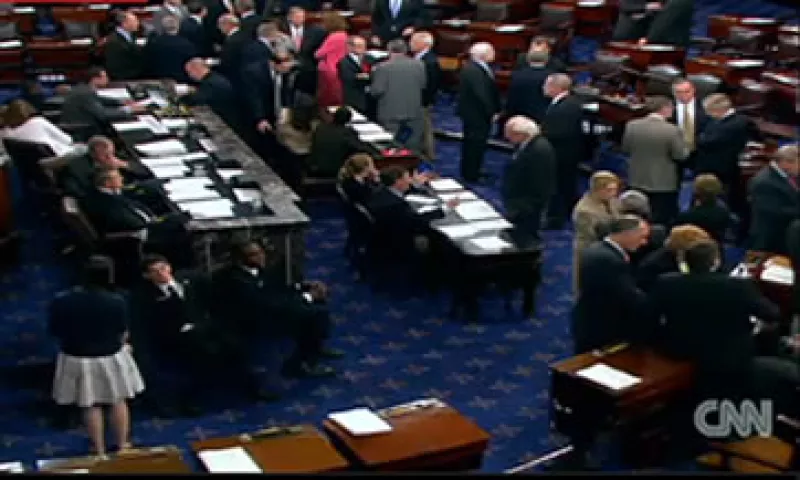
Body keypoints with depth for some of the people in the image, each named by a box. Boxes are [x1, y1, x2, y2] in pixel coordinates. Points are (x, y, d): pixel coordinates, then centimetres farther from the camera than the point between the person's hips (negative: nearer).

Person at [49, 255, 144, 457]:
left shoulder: (61, 301, -17)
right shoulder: (117, 301, -20)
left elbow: (56, 332, -6)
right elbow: (123, 333, -8)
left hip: (76, 358, 1)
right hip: (111, 357, -1)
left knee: (91, 405, 17)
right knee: (118, 401, 20)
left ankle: (99, 450, 28)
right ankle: (123, 445, 32)